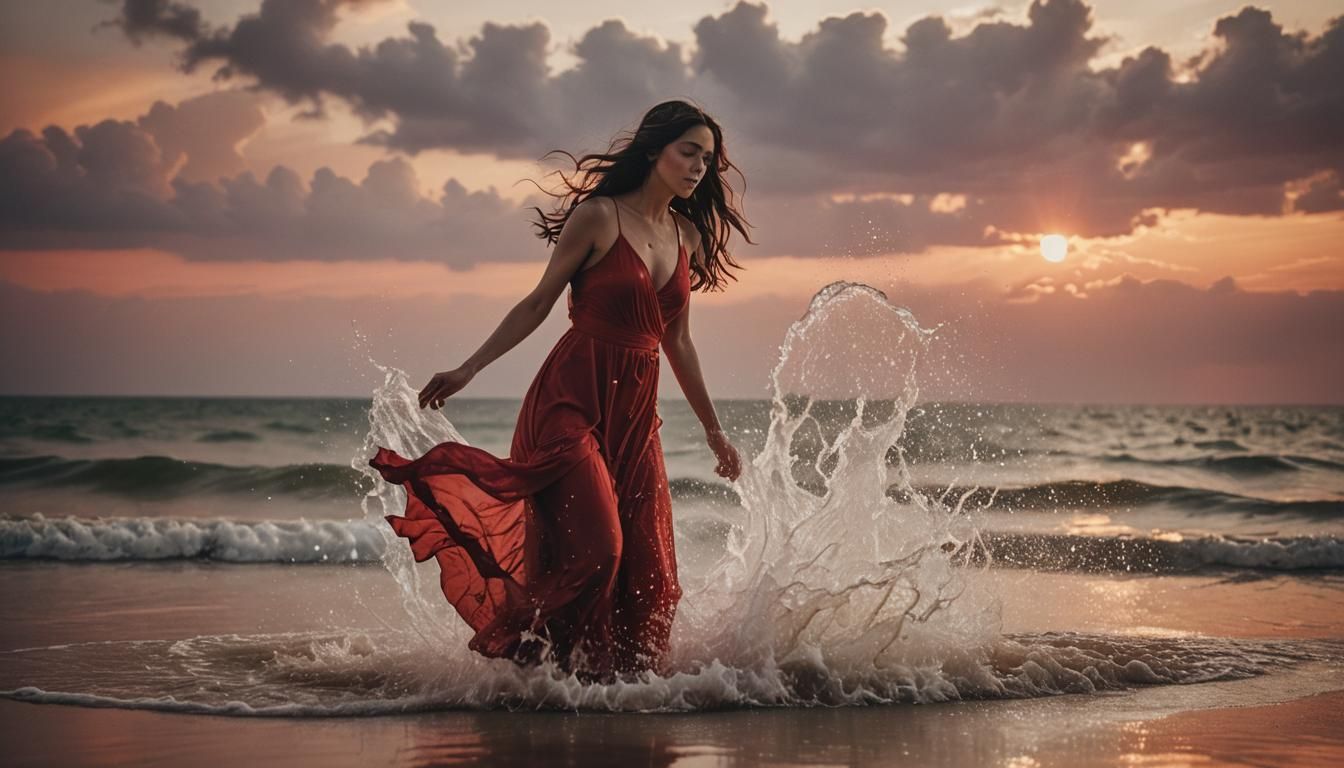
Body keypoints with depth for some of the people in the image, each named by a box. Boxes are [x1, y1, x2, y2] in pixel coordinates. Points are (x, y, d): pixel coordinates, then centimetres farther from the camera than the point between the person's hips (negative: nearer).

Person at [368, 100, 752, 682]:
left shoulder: (688, 236, 12)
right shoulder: (599, 216, -6)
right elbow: (537, 305, -2)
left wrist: (713, 429, 22)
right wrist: (468, 370, -7)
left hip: (635, 413, 6)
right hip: (572, 400, -6)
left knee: (647, 569, 1)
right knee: (593, 546, -17)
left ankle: (632, 676, 16)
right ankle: (525, 655, 3)